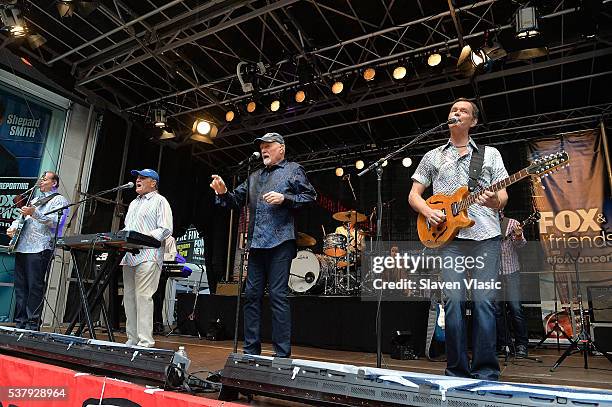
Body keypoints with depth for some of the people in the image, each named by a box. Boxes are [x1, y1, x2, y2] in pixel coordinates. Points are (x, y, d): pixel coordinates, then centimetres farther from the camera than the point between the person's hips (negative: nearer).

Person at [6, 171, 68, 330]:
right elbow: (21, 217, 29)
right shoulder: (35, 199, 28)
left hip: (40, 248, -8)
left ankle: (33, 325, -5)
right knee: (20, 286, 7)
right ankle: (20, 323, 13)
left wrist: (33, 213, -22)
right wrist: (13, 226, 9)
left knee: (35, 286, -8)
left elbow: (54, 222, -13)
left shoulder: (59, 200, 3)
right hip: (21, 246, 8)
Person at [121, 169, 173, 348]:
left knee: (143, 297, -12)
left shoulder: (159, 201, 1)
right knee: (129, 297, 7)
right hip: (129, 256, 8)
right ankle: (132, 340, 15)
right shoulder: (134, 203, 27)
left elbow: (166, 230, -10)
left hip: (147, 256, -8)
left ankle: (145, 342, -9)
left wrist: (143, 237, -21)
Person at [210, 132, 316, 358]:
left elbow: (310, 197, -1)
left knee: (278, 295, -7)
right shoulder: (255, 176, 25)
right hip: (256, 244, 7)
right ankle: (251, 351, 17)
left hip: (280, 242, -6)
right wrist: (223, 193, 4)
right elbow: (237, 200, 23)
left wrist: (284, 198, -13)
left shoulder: (293, 170, 8)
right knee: (251, 295, 7)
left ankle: (282, 354, 2)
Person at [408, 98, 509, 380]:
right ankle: (457, 371, 5)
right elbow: (414, 194, 16)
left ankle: (486, 372, 5)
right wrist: (428, 212, -5)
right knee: (454, 301, -6)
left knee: (484, 301, -6)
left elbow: (503, 195, 11)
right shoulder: (433, 156, 19)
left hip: (486, 235, 0)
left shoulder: (490, 153, 19)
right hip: (449, 236, 0)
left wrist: (495, 202, -13)